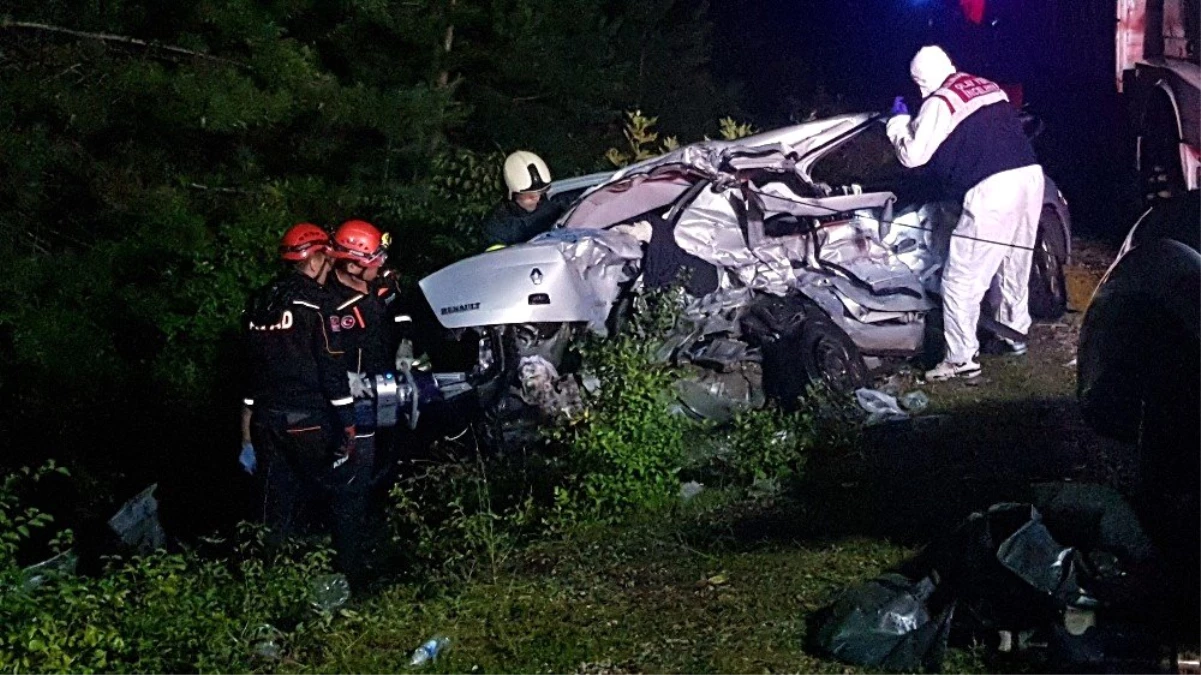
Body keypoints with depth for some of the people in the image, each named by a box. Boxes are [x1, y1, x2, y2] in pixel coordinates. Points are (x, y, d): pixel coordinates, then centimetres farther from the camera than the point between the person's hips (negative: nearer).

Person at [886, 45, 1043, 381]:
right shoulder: (988, 86, 20)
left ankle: (962, 359, 0)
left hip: (992, 189, -8)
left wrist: (899, 120, 14)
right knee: (1014, 265, 26)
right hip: (1030, 176, 8)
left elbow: (913, 155, -4)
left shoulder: (939, 102, -3)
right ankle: (1015, 332, 41)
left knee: (961, 281, 0)